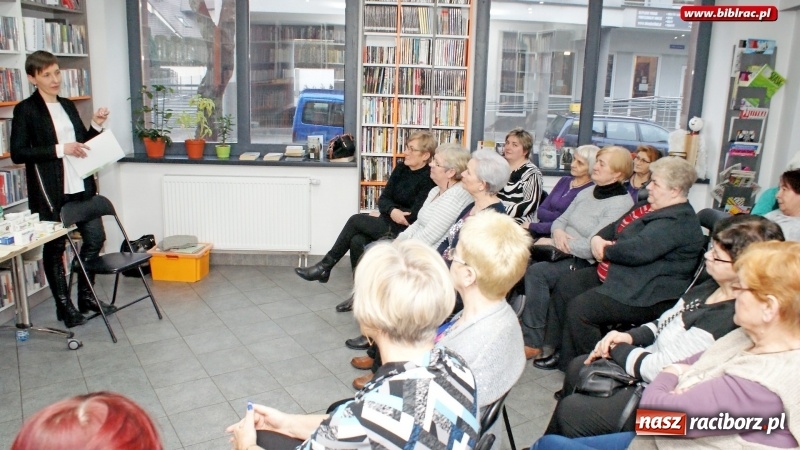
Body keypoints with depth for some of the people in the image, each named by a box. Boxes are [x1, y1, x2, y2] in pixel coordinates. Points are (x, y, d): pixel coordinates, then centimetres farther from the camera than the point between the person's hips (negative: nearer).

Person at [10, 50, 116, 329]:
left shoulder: (68, 106, 13)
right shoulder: (25, 110, -5)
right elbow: (17, 153, -12)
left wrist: (96, 126, 3)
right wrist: (59, 149, -19)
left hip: (81, 187, 6)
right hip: (50, 192, -6)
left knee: (95, 237, 6)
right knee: (54, 248, 6)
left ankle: (86, 295, 24)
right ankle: (64, 306, 19)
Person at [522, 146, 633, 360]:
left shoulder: (621, 203, -11)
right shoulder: (587, 192, 13)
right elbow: (561, 219, 18)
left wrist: (553, 243, -13)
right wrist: (558, 232, -7)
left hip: (585, 262, -7)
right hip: (562, 253, 7)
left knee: (536, 272, -30)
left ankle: (533, 343, -21)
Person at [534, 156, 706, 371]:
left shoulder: (679, 221, -22)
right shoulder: (651, 207, 12)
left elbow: (637, 251, -33)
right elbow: (615, 227, 20)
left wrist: (605, 252, -14)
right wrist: (597, 238, -3)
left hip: (644, 295, -11)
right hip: (616, 275, 11)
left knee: (579, 308, -23)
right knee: (565, 285, 7)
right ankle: (561, 352, 15)